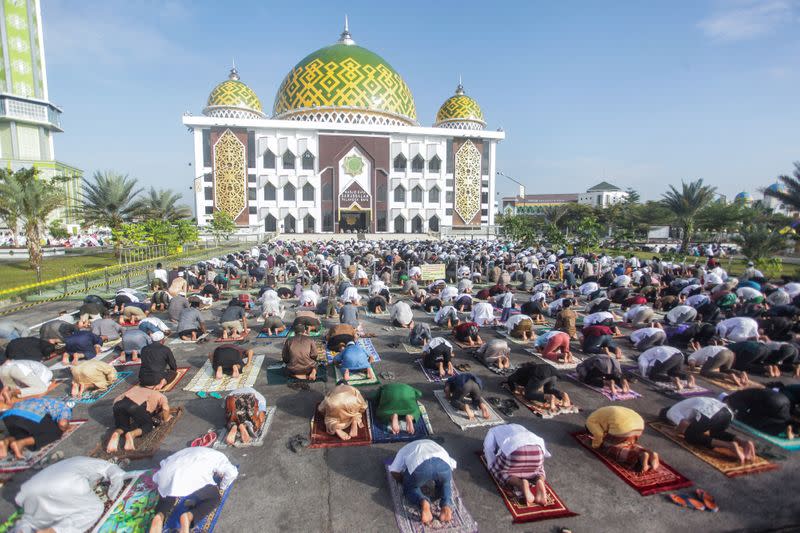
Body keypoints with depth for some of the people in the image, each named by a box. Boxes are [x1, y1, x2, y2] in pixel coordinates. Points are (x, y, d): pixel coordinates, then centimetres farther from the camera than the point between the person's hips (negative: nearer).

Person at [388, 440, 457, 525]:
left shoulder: (404, 450, 38)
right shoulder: (435, 445, 44)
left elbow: (394, 472, 22)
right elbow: (453, 465, 34)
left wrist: (405, 480, 40)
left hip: (418, 465, -3)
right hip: (443, 463, 3)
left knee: (409, 488, 26)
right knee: (445, 484, 34)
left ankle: (423, 503, -4)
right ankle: (446, 505, 5)